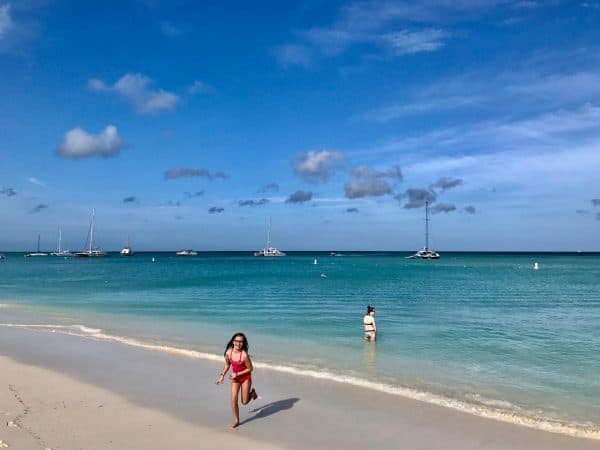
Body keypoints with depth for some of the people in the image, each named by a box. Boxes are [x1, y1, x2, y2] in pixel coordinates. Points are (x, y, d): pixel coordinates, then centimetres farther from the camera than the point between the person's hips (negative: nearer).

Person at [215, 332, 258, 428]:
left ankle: (252, 392, 39)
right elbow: (227, 364, 6)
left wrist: (237, 374, -19)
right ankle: (236, 420, 15)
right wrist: (222, 375, 3)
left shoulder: (244, 355, -30)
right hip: (235, 378, 4)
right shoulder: (228, 352, -14)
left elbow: (250, 369, -18)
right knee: (233, 399, -5)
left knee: (244, 402, 6)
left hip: (245, 377, -4)